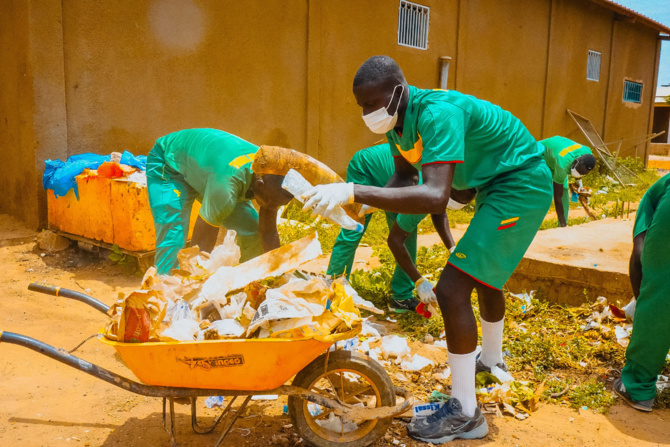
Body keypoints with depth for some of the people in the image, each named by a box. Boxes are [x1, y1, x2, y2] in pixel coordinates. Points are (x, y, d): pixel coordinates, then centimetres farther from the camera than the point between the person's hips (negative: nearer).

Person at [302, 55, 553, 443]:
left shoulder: (437, 113, -32)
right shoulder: (397, 120, -3)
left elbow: (436, 196, -44)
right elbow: (403, 178, 5)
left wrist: (354, 191, -48)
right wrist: (361, 206, -14)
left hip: (522, 185, -10)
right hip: (495, 185, 10)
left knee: (452, 288, -16)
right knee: (485, 274, 27)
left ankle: (464, 413, -4)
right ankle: (491, 360, 52)